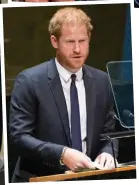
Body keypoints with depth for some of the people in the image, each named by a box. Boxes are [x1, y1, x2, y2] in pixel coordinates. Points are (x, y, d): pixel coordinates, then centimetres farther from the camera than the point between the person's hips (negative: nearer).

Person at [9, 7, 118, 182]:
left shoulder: (102, 81, 7)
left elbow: (110, 131, 13)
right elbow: (19, 136, -12)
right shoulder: (29, 81, -7)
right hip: (39, 179, -4)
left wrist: (107, 152, -9)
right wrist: (61, 154, -24)